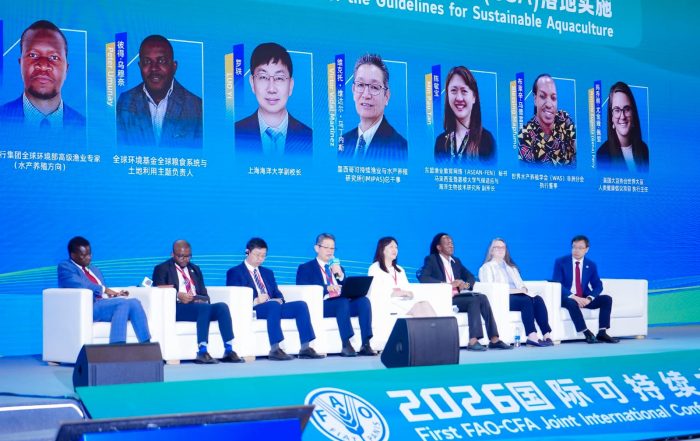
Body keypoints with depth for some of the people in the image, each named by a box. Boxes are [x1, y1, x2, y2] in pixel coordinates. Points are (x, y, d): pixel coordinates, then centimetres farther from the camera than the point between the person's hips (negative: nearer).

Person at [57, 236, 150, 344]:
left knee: (134, 302, -21)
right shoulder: (65, 267, 5)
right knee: (123, 303, -31)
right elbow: (78, 284, -14)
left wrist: (115, 294, 3)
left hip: (105, 304, 7)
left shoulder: (95, 270, 30)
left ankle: (146, 345, -28)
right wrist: (104, 289, -12)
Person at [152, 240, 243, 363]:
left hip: (199, 306, 5)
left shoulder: (195, 269, 27)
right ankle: (202, 352, -39)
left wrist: (203, 300, -5)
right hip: (177, 308, -5)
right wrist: (178, 295, -22)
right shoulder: (162, 269, 10)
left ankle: (228, 350, -30)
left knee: (222, 306, -24)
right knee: (204, 307, -34)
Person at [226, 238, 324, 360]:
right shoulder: (235, 272, 8)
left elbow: (278, 294, 21)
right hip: (252, 309, -6)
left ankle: (305, 348, -24)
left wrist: (279, 300, -5)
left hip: (273, 306, 6)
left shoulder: (268, 273, 29)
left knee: (301, 305, -17)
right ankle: (274, 349, -44)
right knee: (274, 305, -38)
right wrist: (255, 301, -21)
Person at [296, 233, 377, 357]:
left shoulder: (338, 268, 29)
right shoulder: (305, 268, 13)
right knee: (343, 301, -36)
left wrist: (341, 275, 3)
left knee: (364, 300, -25)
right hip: (321, 305, -5)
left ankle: (365, 345, -33)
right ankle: (346, 345, -41)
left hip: (343, 303, 5)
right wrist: (326, 288, -18)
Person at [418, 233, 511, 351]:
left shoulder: (456, 261, 24)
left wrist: (467, 284, -6)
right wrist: (447, 284, -22)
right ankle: (473, 341, -32)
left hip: (457, 296, 6)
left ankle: (494, 339, -24)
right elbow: (423, 278, -14)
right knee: (474, 300, -27)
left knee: (482, 297, -19)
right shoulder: (431, 259, 3)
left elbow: (470, 276, 19)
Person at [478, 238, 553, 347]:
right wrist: (514, 290, -15)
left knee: (538, 299, -25)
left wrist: (523, 289, -4)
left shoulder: (511, 267, 32)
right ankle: (532, 336, -41)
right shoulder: (487, 267, 10)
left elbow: (521, 284, 23)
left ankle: (547, 335, -36)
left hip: (517, 295, 6)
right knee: (527, 301, -33)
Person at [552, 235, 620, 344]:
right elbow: (556, 284, -13)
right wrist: (574, 297, -25)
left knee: (607, 299, -15)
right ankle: (587, 334, -34)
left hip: (584, 299, 4)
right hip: (567, 298, -4)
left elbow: (598, 286, 4)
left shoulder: (591, 265, 8)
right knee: (571, 302, -37)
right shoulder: (560, 262, -3)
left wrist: (589, 298, -18)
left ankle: (602, 333, -18)